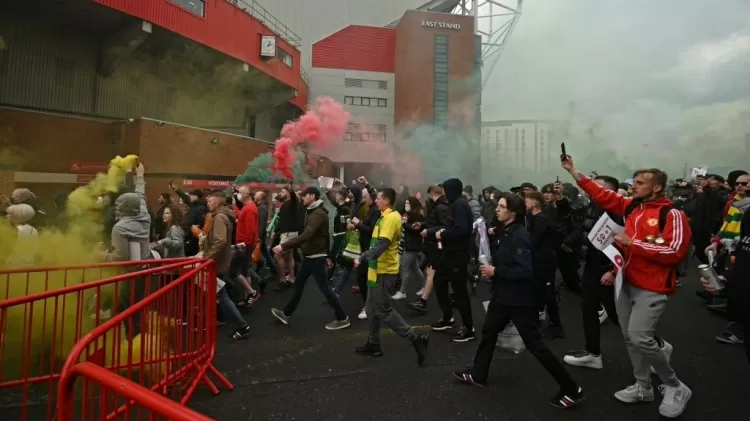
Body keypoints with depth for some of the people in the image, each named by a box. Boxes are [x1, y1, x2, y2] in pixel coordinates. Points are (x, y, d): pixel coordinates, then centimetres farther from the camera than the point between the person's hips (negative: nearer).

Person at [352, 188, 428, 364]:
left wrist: (362, 258, -28)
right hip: (379, 268, 10)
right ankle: (373, 344, 27)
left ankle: (416, 339, 1)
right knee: (373, 308, 16)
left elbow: (381, 245, -30)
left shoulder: (390, 218, -21)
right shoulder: (387, 216, 12)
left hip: (384, 270, -10)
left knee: (384, 311, -4)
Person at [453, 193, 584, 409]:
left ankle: (572, 390, 12)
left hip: (520, 298, -10)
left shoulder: (520, 236, -23)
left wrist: (495, 272, -22)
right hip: (503, 294, 10)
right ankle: (478, 374, 40)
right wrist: (489, 269, -1)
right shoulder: (504, 232, 6)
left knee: (534, 344, -2)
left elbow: (525, 270, -30)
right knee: (488, 332, 21)